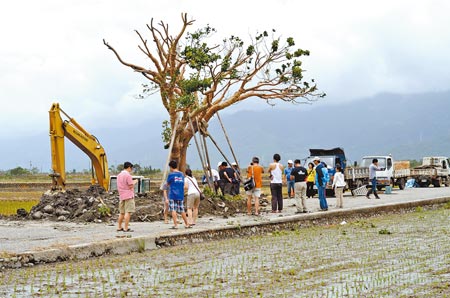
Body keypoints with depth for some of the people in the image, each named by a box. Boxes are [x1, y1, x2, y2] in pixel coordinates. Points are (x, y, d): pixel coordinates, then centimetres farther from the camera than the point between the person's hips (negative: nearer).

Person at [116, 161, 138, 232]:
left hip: (121, 196, 8)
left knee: (122, 212, 15)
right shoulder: (128, 175, -12)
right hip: (128, 196, -8)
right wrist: (134, 182, 4)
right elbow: (131, 186, -14)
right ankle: (126, 228, -11)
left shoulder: (119, 175, 14)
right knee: (128, 212, -8)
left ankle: (119, 227, 19)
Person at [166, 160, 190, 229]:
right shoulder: (181, 174, 8)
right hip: (181, 195, 5)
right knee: (182, 210, 13)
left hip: (173, 195, -5)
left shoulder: (171, 174, -7)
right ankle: (186, 224, 18)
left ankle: (175, 225, -9)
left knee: (173, 210, -3)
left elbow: (168, 184, 6)